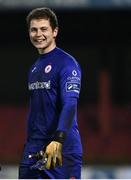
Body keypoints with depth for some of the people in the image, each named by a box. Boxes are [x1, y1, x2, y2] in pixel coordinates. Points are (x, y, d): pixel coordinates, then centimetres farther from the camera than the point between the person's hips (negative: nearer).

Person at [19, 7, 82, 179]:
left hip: (62, 148, -8)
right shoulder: (34, 68, 18)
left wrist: (57, 141, -30)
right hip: (34, 148, 8)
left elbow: (69, 105, -19)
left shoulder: (66, 63, -8)